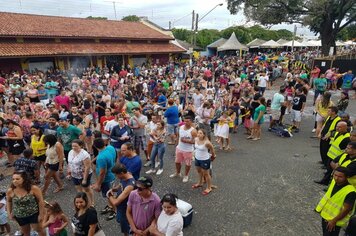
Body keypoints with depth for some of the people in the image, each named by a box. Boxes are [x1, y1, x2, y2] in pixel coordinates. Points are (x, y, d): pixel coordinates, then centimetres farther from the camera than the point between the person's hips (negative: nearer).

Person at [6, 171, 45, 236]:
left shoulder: (34, 188, -26)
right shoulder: (10, 191, -15)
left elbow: (40, 201, -17)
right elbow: (8, 201, 8)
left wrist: (41, 214, -14)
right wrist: (9, 213, 7)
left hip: (34, 214, -3)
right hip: (19, 217, 4)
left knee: (39, 229, 11)